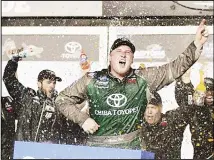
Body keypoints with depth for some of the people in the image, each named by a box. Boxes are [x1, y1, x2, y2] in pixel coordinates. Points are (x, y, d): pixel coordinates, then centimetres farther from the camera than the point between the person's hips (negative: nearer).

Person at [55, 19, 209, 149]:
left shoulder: (142, 78, 2)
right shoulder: (92, 79, 0)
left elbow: (175, 68, -2)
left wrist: (196, 45, -14)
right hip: (97, 147, 0)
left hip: (131, 147, 1)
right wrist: (82, 118, -7)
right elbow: (62, 99, 7)